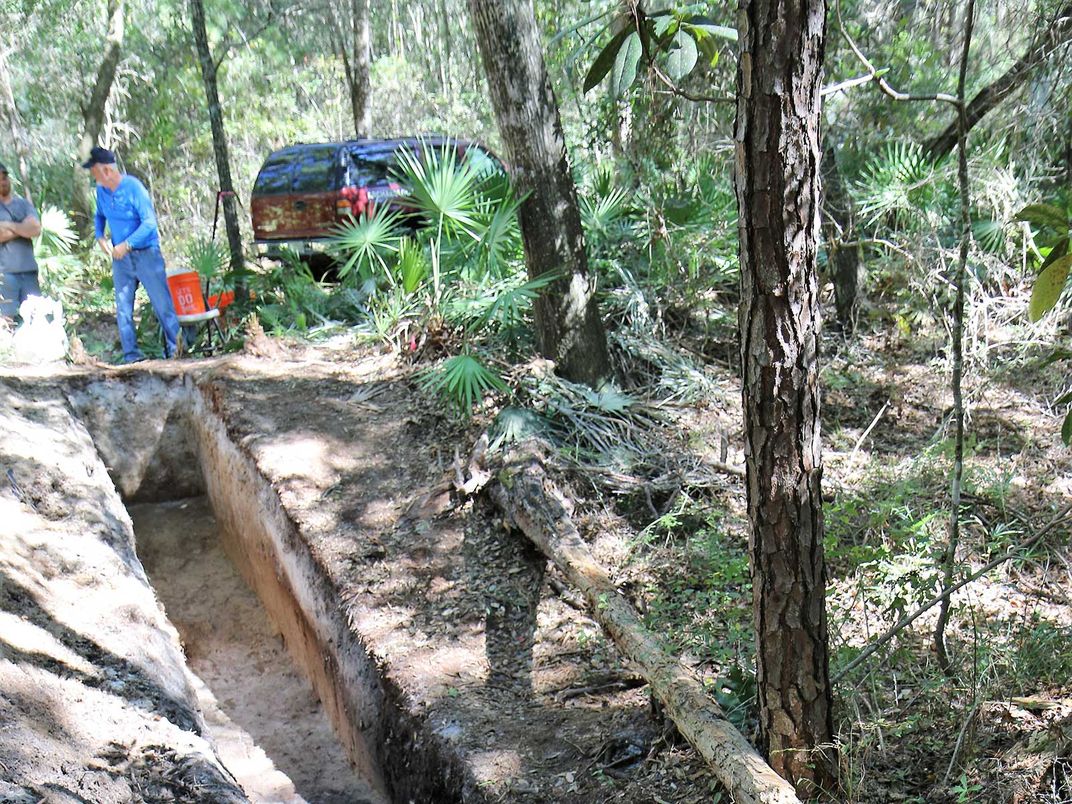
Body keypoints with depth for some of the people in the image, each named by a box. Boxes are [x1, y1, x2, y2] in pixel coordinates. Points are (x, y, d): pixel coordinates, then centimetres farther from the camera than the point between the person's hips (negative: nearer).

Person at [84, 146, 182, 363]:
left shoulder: (133, 188, -16)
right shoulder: (101, 190, 4)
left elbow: (150, 222, -19)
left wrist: (126, 245, -22)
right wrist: (100, 236, 3)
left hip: (146, 253, -6)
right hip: (120, 257, 6)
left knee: (162, 304, -3)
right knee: (123, 309, 5)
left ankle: (176, 351, 5)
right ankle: (131, 356, 10)